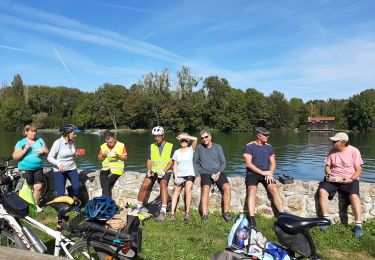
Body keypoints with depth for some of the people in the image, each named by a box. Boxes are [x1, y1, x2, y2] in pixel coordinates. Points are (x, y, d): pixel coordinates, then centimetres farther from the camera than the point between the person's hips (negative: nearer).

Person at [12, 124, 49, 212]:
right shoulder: (21, 142, -3)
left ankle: (35, 204, 22)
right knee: (29, 188, 2)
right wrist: (25, 149, -20)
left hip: (38, 168, 4)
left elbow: (47, 152, 11)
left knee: (38, 187, 4)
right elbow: (15, 157, -8)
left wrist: (43, 151, -11)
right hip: (26, 169, -3)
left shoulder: (40, 140, 7)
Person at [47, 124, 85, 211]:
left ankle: (75, 203, 15)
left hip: (72, 169, 4)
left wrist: (77, 153, -8)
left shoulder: (73, 142, -1)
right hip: (59, 171, -4)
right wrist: (59, 164, -27)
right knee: (60, 193, -5)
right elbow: (49, 157, -13)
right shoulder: (58, 143, -16)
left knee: (76, 187, -11)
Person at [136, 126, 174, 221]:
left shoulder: (170, 146, 2)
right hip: (153, 171, 3)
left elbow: (171, 161, -3)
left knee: (163, 185, -31)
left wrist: (164, 171, -16)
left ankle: (163, 211, -33)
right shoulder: (152, 147, 13)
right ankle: (139, 206, 3)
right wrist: (149, 170, -7)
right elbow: (149, 160, 11)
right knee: (144, 185, -19)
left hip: (165, 172, -3)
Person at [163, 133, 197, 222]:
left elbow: (195, 139, -13)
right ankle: (172, 213, -11)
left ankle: (187, 212, -10)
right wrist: (176, 176, -3)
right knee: (176, 191, -9)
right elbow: (175, 165, 8)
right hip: (179, 175, 2)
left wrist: (184, 136, -10)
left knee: (188, 190, -20)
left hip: (189, 174, -2)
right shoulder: (176, 152, 11)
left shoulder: (191, 149, 5)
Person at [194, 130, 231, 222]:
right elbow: (196, 163, 11)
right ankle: (204, 215, -31)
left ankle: (226, 212, -14)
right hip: (205, 173, -1)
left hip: (218, 172, 1)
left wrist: (219, 173, -8)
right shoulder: (199, 147, 6)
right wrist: (197, 175, -1)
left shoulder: (217, 147, 7)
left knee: (227, 187, -25)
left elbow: (223, 163, 8)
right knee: (205, 189, -30)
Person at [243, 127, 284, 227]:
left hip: (266, 173, 3)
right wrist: (262, 172, -16)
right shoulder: (249, 146, 0)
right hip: (252, 173, -3)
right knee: (252, 190, -29)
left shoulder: (268, 147, 14)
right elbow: (248, 163, -8)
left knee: (274, 189, -24)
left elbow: (273, 163, 12)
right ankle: (252, 219, -35)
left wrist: (270, 173, -9)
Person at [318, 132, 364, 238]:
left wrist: (351, 179, -20)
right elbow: (327, 167, 11)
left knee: (354, 195, -30)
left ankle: (358, 225, -22)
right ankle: (326, 218, -15)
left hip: (349, 179, -3)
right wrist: (329, 175, -9)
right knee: (322, 190, -23)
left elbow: (358, 170, -3)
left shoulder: (354, 151, -4)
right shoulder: (332, 151, 6)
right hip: (334, 179, 3)